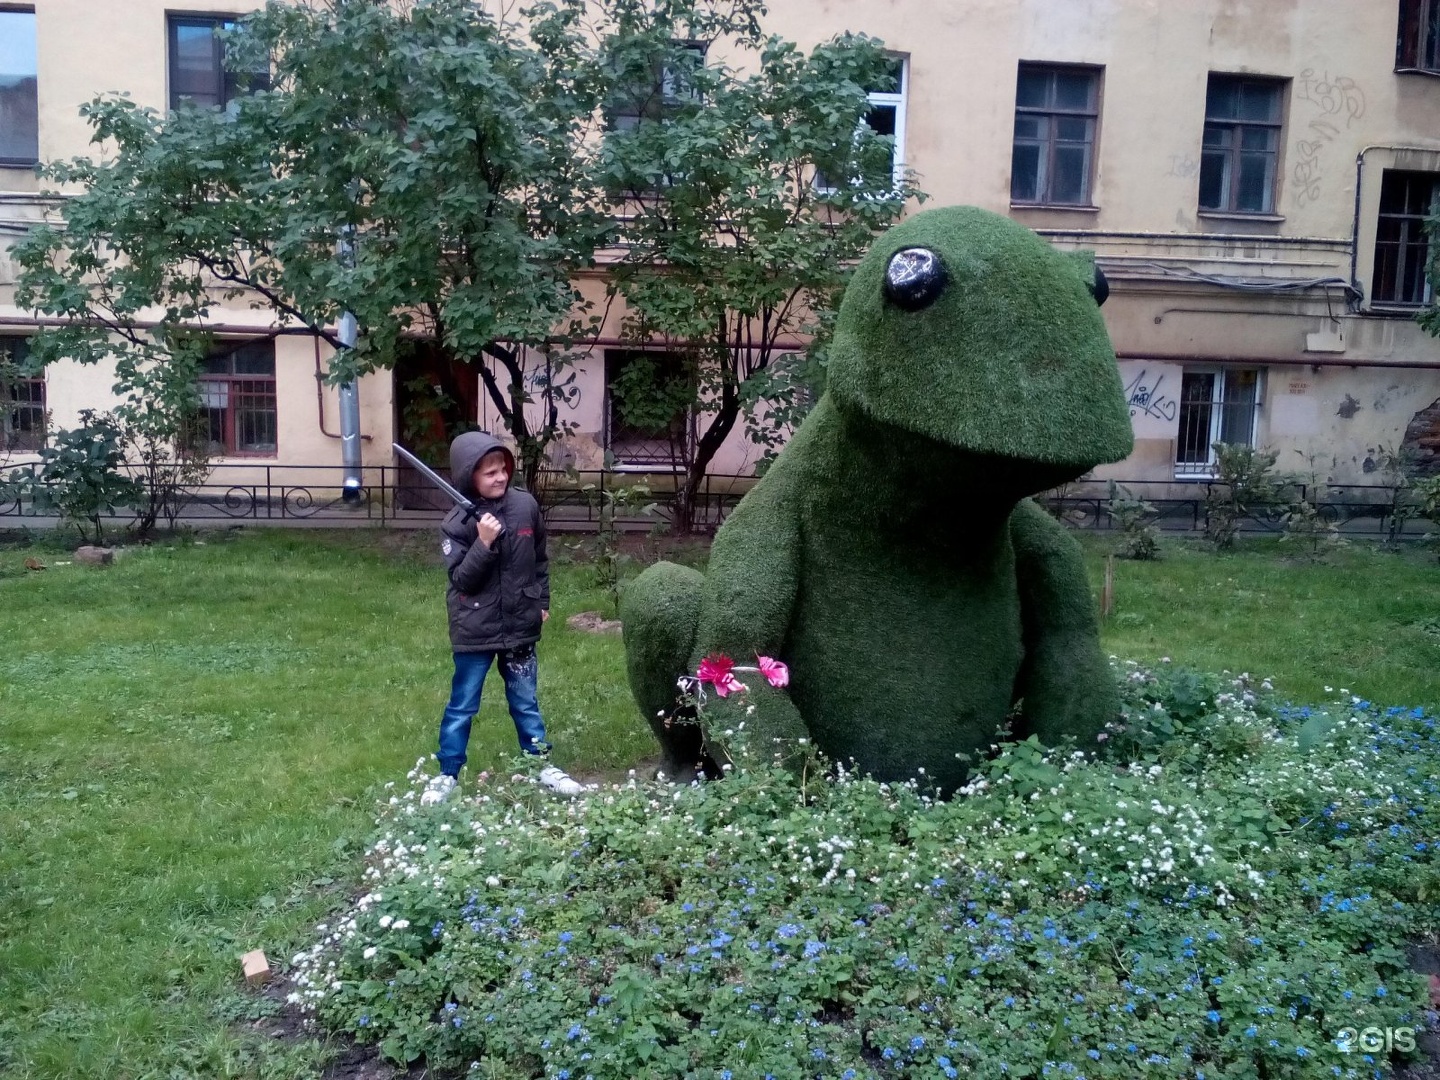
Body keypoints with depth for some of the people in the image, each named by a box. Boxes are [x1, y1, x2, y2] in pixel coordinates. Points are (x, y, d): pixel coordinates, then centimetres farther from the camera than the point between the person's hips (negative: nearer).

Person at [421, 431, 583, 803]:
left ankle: (542, 765, 30)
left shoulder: (525, 505, -4)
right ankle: (447, 775, 24)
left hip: (519, 626, 3)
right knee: (462, 706, 10)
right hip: (474, 632, -3)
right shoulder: (456, 522, -14)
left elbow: (540, 559, 10)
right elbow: (461, 579, -17)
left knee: (525, 702, 17)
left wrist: (542, 602, 12)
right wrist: (484, 544, -29)